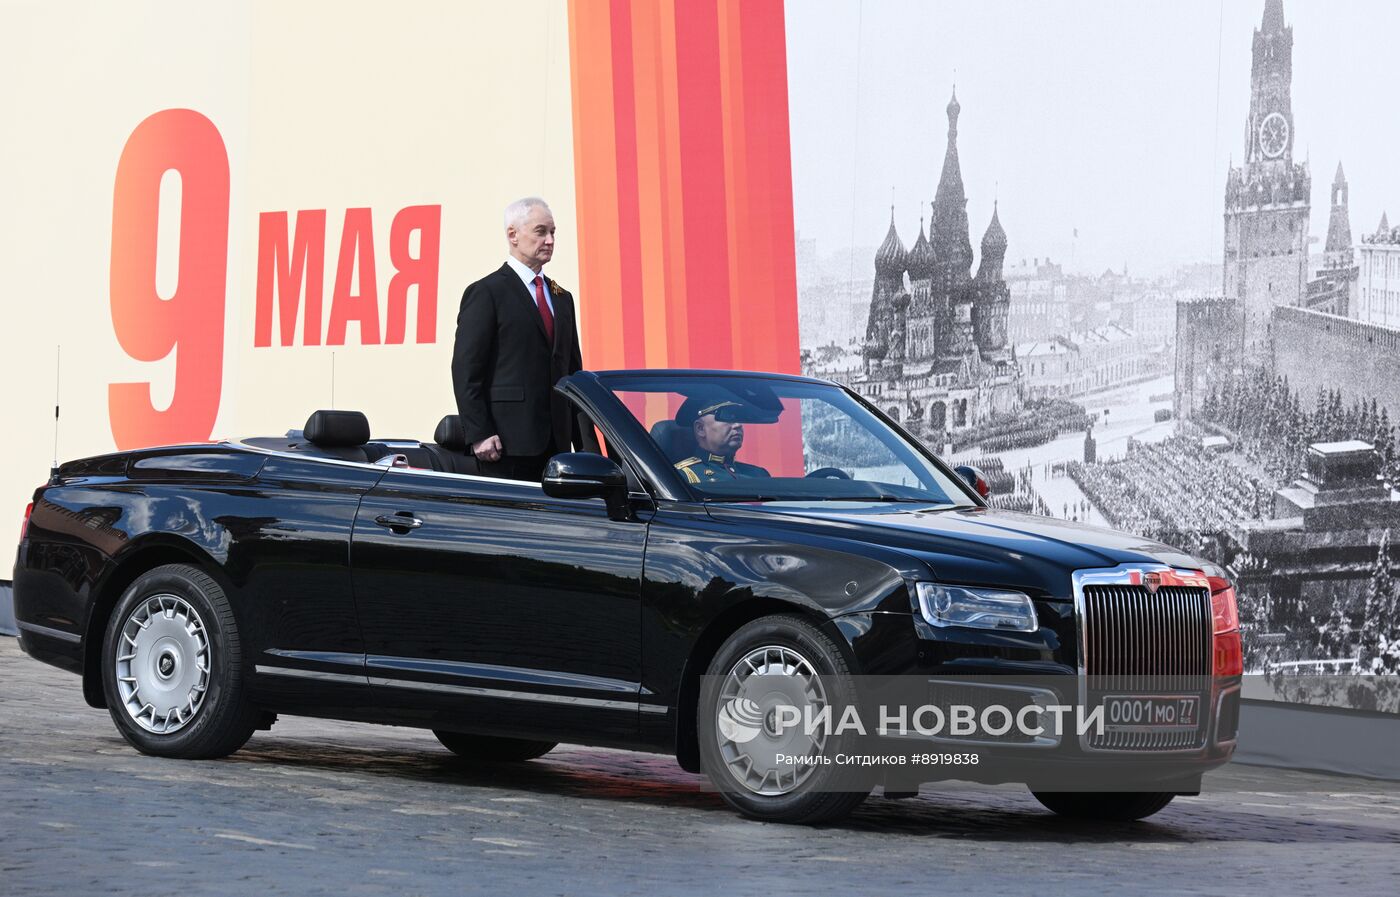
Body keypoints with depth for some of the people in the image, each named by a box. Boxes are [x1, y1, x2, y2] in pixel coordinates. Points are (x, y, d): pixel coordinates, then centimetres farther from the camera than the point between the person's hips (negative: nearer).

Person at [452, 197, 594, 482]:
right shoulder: (486, 293, -3)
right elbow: (465, 371, -7)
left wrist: (585, 442, 14)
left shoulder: (561, 298, 20)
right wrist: (478, 435, -15)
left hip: (556, 446, 7)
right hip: (508, 444, -7)